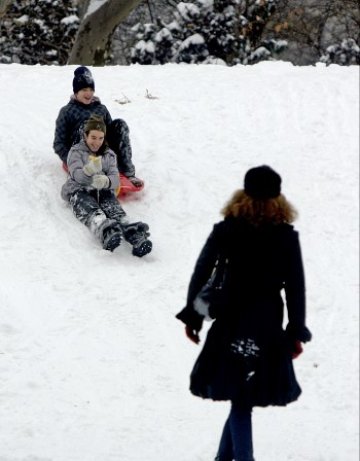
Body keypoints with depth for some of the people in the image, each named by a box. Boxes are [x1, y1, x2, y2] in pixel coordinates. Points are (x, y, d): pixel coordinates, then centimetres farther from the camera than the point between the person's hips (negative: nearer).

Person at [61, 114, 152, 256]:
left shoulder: (109, 154, 23)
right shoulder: (76, 152, 14)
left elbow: (115, 179, 5)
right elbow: (77, 175, -7)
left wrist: (106, 181, -21)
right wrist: (89, 171, -32)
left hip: (103, 191, 3)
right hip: (80, 191, -3)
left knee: (116, 211, -31)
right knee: (93, 213, -37)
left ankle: (133, 235, -62)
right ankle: (107, 233, -71)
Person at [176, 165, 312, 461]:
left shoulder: (226, 231, -5)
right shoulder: (287, 237, -6)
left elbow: (201, 273, -2)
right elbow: (296, 288, -4)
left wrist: (192, 315, 9)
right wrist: (296, 331, 5)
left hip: (230, 325, 0)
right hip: (267, 326, 0)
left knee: (240, 397, 7)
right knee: (246, 398, 14)